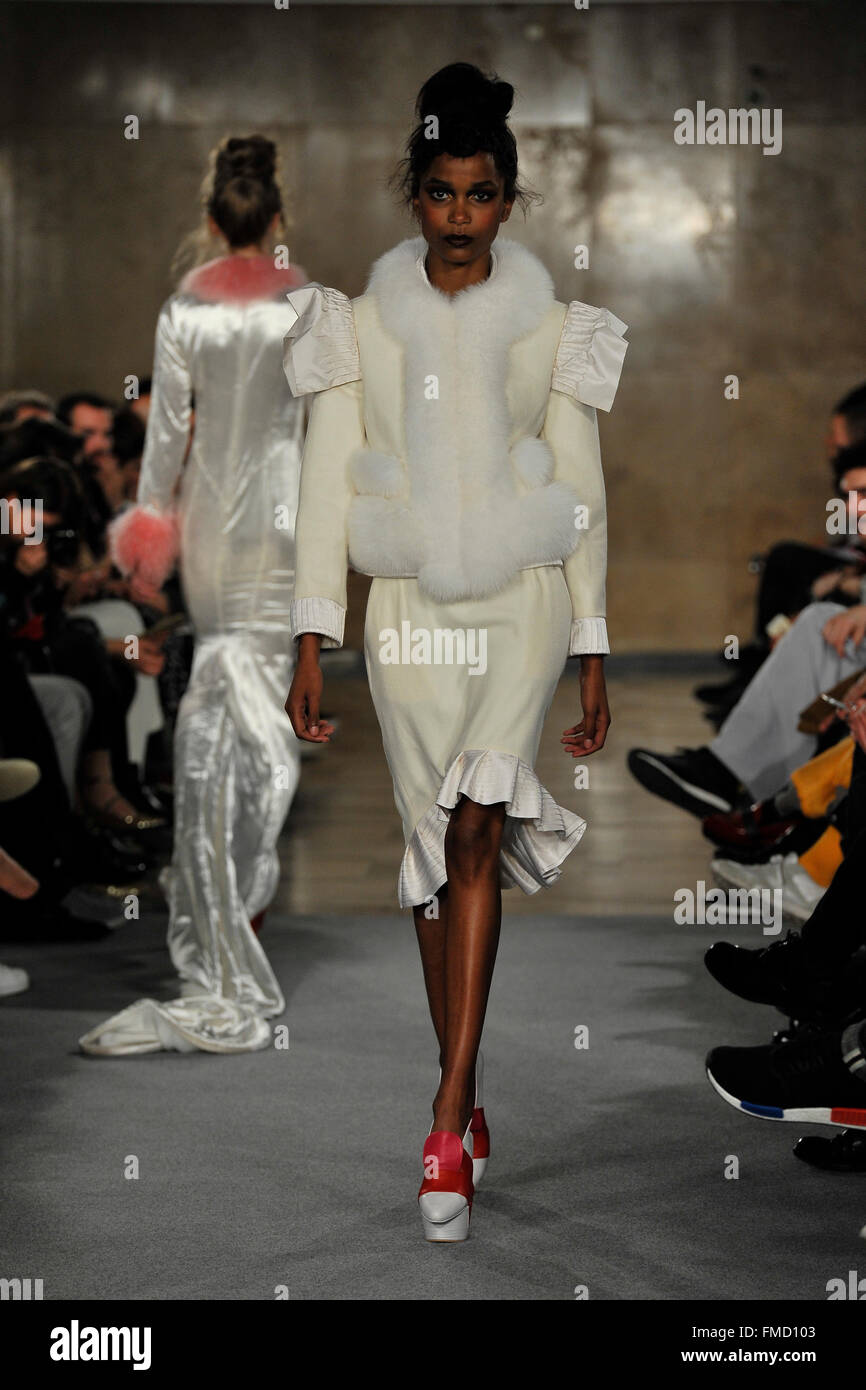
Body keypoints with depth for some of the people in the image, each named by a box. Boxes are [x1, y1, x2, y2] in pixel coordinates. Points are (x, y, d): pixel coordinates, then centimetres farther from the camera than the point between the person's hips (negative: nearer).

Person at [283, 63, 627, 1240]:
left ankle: (446, 1130, -19)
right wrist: (311, 641, -3)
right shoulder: (362, 326, 4)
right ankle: (466, 1094, 20)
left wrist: (593, 652, 5)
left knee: (476, 832, -17)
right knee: (436, 850, 6)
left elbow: (584, 493, 6)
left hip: (521, 604, -2)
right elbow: (327, 486, 3)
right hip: (407, 610, 2)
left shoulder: (552, 330, 3)